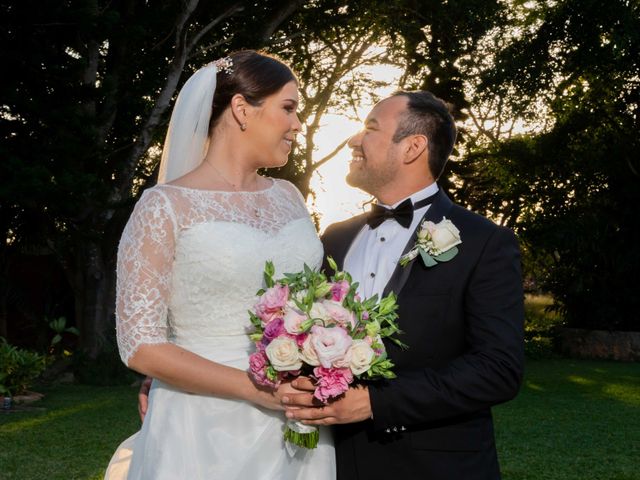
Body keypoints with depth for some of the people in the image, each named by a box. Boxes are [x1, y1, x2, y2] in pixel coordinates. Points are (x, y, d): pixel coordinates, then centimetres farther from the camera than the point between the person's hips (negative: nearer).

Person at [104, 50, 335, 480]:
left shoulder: (289, 197, 8)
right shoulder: (165, 208, -9)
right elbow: (140, 344, -11)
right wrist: (251, 387, -19)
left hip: (297, 430, 5)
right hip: (206, 432, -5)